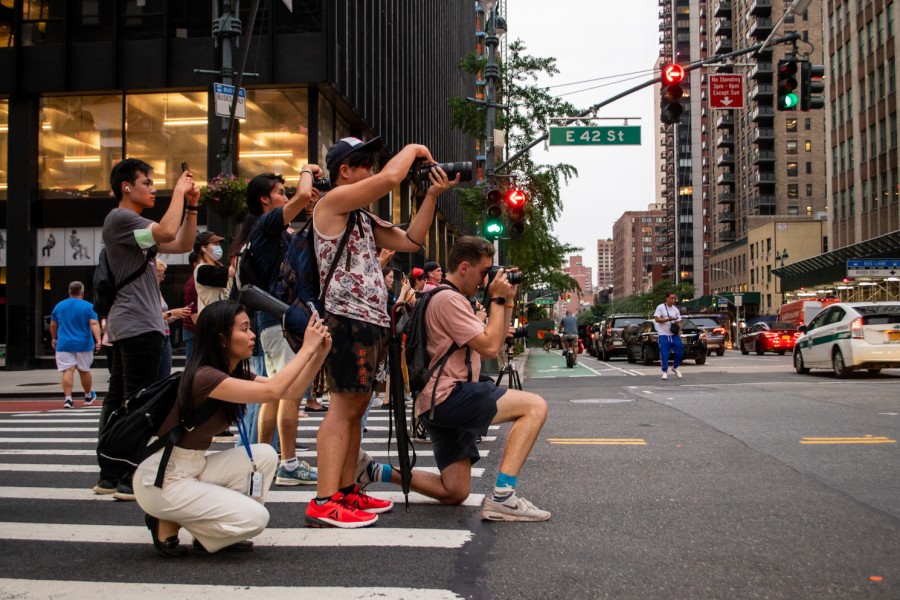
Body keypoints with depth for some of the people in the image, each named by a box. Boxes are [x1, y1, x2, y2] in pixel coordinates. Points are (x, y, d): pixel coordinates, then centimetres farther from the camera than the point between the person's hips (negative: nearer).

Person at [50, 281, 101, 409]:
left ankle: (68, 399, -17)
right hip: (84, 344, -1)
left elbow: (53, 325, 16)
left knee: (67, 371, -5)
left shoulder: (59, 306, 7)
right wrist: (98, 340, -21)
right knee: (84, 371, 13)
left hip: (64, 344, 1)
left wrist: (54, 338, 31)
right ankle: (88, 396, 29)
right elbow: (94, 324, -15)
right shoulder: (88, 306, -4)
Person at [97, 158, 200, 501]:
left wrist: (191, 206, 7)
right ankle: (130, 480, -7)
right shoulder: (120, 218, -9)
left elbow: (183, 244, 17)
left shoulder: (134, 225, 23)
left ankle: (109, 476, 15)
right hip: (138, 325, -10)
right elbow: (167, 232, -25)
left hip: (127, 327, 10)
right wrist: (178, 192, -12)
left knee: (118, 401, 10)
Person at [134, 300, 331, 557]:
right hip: (162, 480, -9)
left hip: (194, 468, 9)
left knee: (265, 455, -3)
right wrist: (307, 348, -26)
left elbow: (291, 390, 0)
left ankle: (210, 528, 6)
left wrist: (319, 354, -12)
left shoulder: (236, 374, 6)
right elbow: (272, 391, -33)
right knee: (255, 518, -14)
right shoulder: (204, 376, -24)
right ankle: (168, 524, 1)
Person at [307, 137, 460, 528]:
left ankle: (347, 491, 18)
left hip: (372, 322, 10)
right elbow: (390, 178, -17)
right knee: (343, 406, -12)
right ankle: (324, 503, -12)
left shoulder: (363, 219, 23)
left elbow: (410, 241, 19)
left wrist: (432, 194, 14)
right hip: (347, 319, -10)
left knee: (356, 407, 11)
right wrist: (414, 149, 1)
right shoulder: (333, 202, -5)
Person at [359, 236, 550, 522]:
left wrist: (507, 302, 15)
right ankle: (502, 498, -23)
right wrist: (497, 299, -6)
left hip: (441, 405, 11)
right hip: (448, 395, -11)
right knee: (535, 406, -17)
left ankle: (373, 470, 12)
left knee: (454, 493, 10)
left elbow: (494, 344, 23)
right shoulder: (449, 299, -11)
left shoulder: (455, 299, 23)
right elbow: (489, 347, -15)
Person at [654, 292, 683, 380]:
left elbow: (678, 321, 15)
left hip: (674, 335, 4)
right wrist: (668, 319, -18)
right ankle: (665, 372, 6)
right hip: (663, 335, -4)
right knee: (664, 354, -4)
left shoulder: (676, 309, 11)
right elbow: (657, 319, -10)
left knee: (680, 352, 1)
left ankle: (675, 367, 25)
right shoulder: (660, 307, -2)